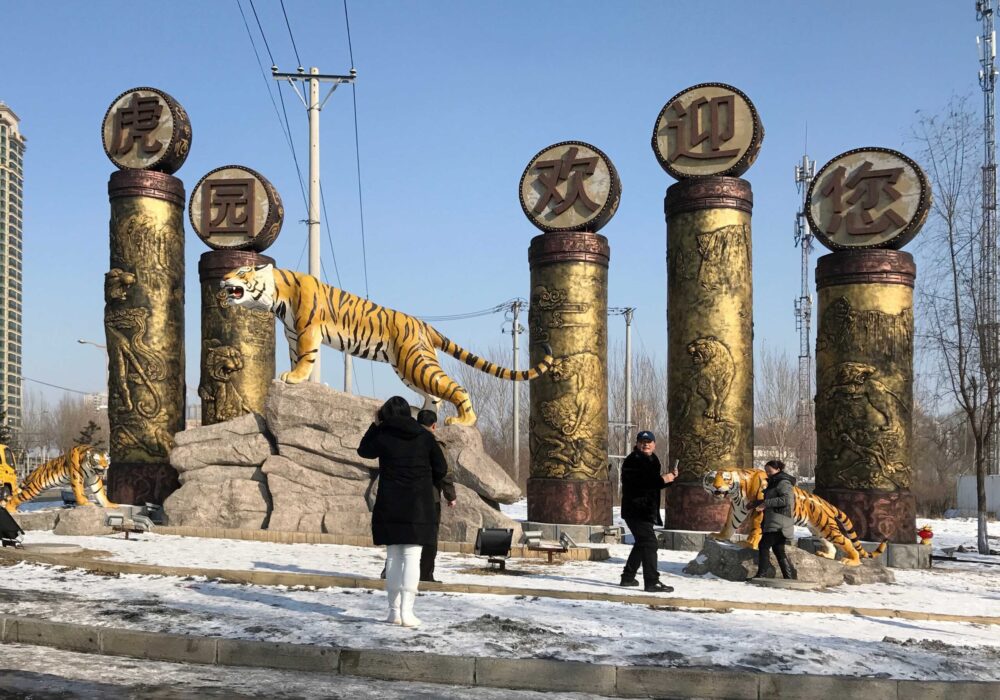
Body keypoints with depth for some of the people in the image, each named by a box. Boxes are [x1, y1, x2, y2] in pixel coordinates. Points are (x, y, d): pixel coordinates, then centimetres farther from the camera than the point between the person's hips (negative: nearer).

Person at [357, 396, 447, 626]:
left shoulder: (382, 435, -3)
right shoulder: (424, 436, 0)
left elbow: (364, 451, 17)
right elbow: (441, 468, 3)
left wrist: (375, 425, 19)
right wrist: (429, 484, 20)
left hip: (390, 505, 1)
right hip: (418, 505, 0)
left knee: (393, 556, 9)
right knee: (412, 556, -2)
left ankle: (394, 610, 8)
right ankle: (407, 611, -11)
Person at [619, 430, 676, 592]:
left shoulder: (652, 460, 17)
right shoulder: (632, 461, -13)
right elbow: (638, 482, -27)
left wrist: (670, 477, 8)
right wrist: (662, 479, -27)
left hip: (647, 510, 10)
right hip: (636, 510, -10)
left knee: (642, 543, 19)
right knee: (649, 543, -16)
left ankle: (628, 577, 30)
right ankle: (652, 582, -19)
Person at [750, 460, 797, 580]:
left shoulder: (783, 482, -9)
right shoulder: (774, 482, 21)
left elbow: (786, 499, -23)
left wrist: (766, 503, -22)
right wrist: (756, 503, 16)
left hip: (779, 523, -10)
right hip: (772, 522, 10)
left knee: (764, 545, -13)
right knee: (778, 549, 11)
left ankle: (763, 574, -14)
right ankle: (790, 575, 14)